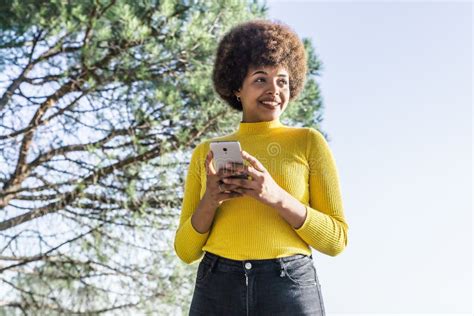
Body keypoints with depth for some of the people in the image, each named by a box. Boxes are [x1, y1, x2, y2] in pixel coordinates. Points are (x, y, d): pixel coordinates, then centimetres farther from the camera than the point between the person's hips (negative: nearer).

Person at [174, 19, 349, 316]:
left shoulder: (309, 142, 7)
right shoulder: (206, 152, 13)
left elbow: (336, 239, 2)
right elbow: (186, 251, 10)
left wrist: (277, 197, -12)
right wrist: (210, 200, -8)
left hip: (291, 290, -1)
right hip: (216, 291, 2)